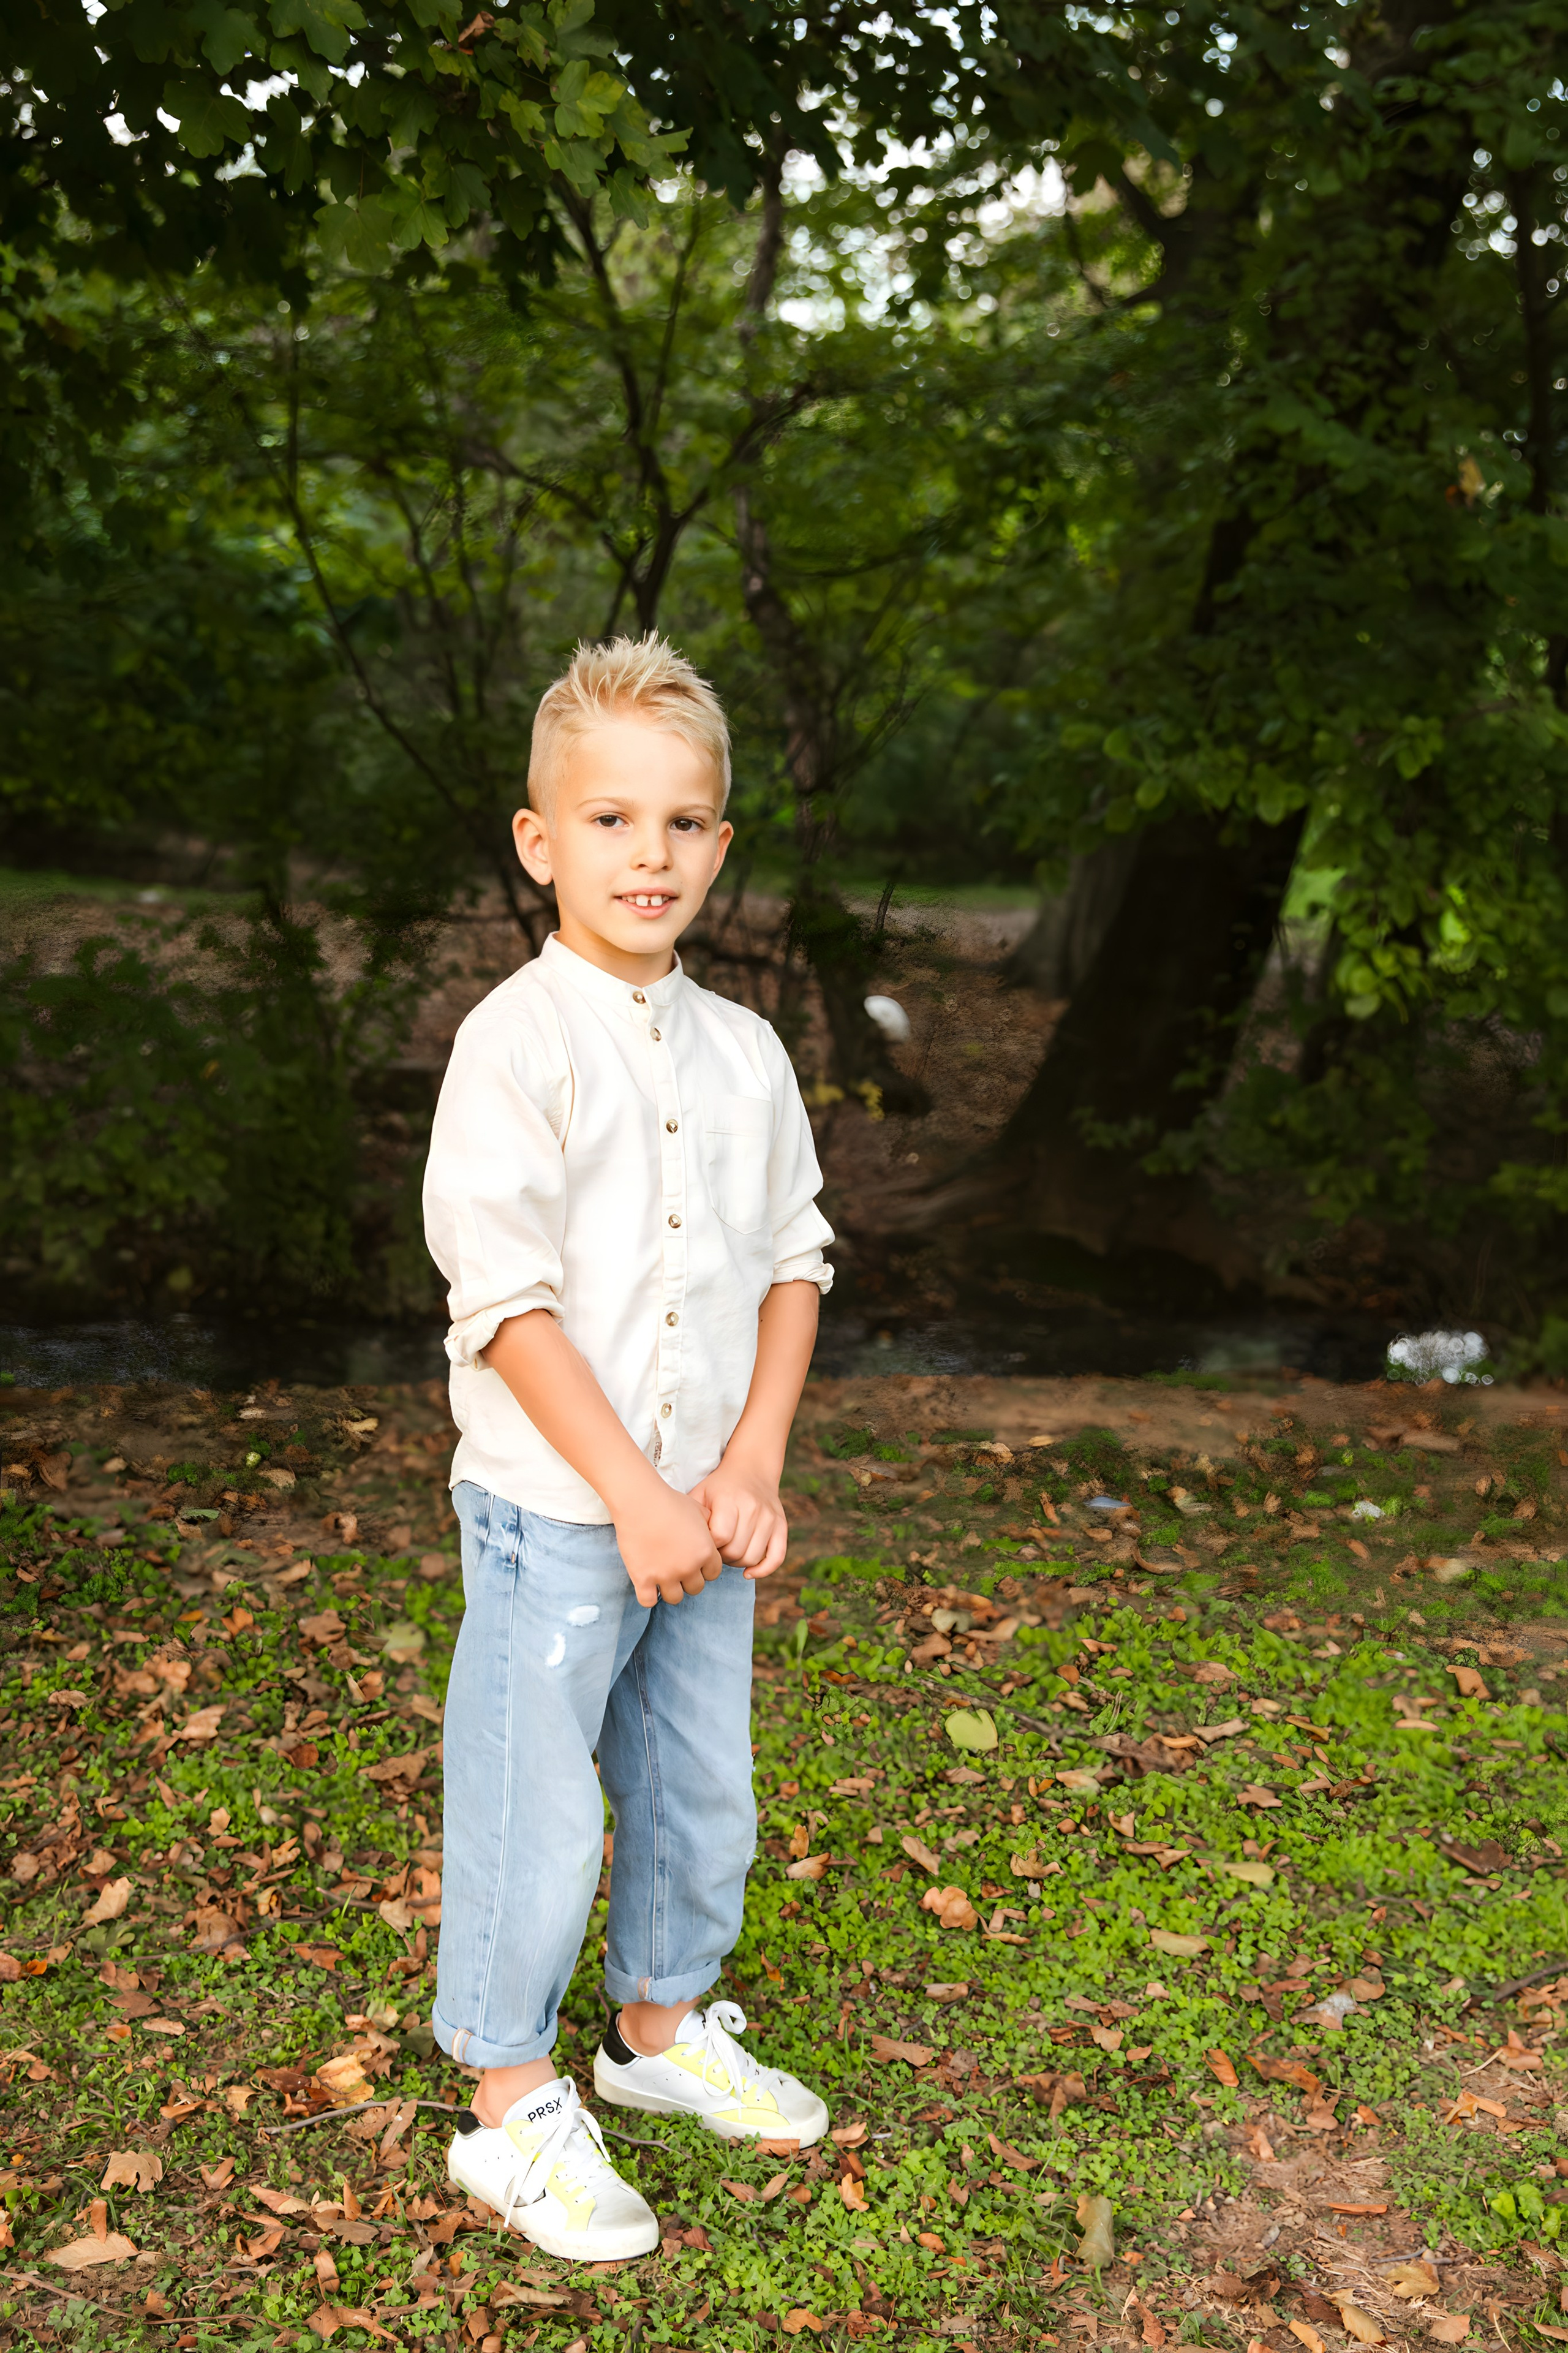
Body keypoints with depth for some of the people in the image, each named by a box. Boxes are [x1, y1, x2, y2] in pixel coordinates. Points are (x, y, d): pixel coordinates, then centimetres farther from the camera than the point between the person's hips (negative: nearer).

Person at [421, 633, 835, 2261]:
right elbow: (505, 1292, -17)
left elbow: (792, 1256, 10)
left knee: (704, 1791, 18)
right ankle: (511, 2109, 22)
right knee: (534, 1816, 3)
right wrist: (632, 1495, -18)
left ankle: (662, 2028, 41)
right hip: (552, 1508, -6)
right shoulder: (515, 1043, -13)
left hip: (699, 1511, 6)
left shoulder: (742, 1052, 6)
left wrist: (753, 1460, -2)